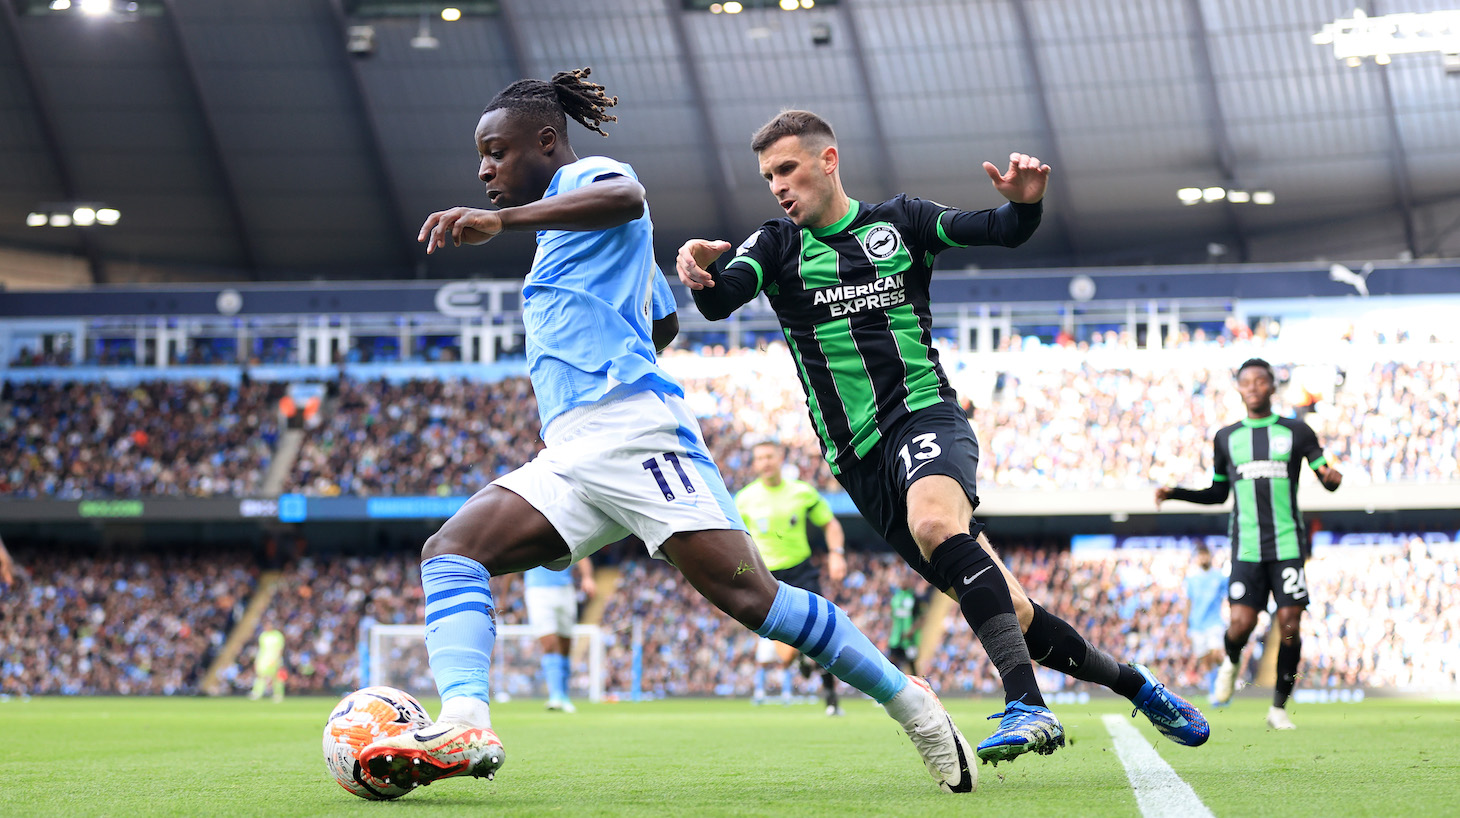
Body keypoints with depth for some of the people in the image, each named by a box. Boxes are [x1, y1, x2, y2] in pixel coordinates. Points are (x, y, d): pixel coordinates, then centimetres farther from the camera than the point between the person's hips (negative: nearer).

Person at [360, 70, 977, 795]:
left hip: (631, 429, -10)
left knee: (744, 592, -18)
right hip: (570, 457, 10)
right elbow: (664, 323, 46)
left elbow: (625, 197, -24)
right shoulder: (564, 222, 33)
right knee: (450, 551, -12)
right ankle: (464, 725, -33)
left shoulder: (585, 178, 5)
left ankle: (907, 701, -7)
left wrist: (500, 219, -31)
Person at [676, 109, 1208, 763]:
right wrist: (699, 269, -33)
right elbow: (718, 300, -10)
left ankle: (1027, 706, -43)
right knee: (1010, 615, 1)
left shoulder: (898, 221, 6)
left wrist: (1025, 202, -24)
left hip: (924, 415, -2)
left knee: (934, 521, -37)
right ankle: (1133, 684, 22)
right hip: (859, 459, 3)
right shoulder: (777, 245, 8)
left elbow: (1003, 232, 0)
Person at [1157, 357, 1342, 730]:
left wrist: (1331, 476, -18)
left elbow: (1327, 479, 6)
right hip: (1247, 547, 1)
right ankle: (1231, 662, 23)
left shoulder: (1296, 432, 6)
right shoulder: (1226, 438, 12)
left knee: (1289, 625, -7)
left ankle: (1279, 708, 6)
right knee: (1242, 623, -14)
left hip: (1288, 544, -1)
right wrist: (1175, 493, 9)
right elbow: (1218, 492, 21)